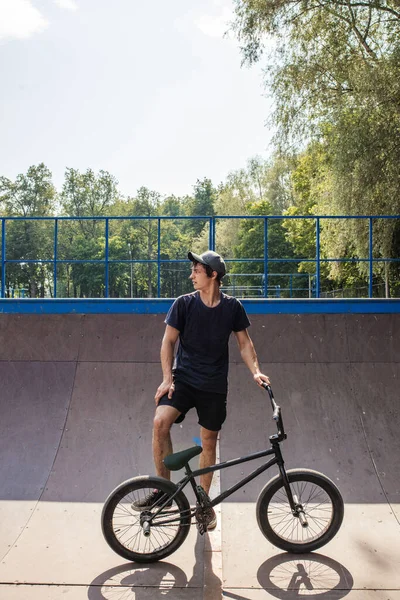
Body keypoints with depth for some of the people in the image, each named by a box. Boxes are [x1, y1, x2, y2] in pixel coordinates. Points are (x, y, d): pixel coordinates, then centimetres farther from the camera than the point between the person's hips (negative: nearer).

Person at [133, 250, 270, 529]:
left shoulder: (232, 307, -2)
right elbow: (168, 341, -2)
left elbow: (244, 342, 7)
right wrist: (167, 378, -11)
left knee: (209, 441, 8)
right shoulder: (184, 303, -5)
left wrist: (255, 371, -7)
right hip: (183, 378, -1)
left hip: (214, 385, 1)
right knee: (160, 421, -24)